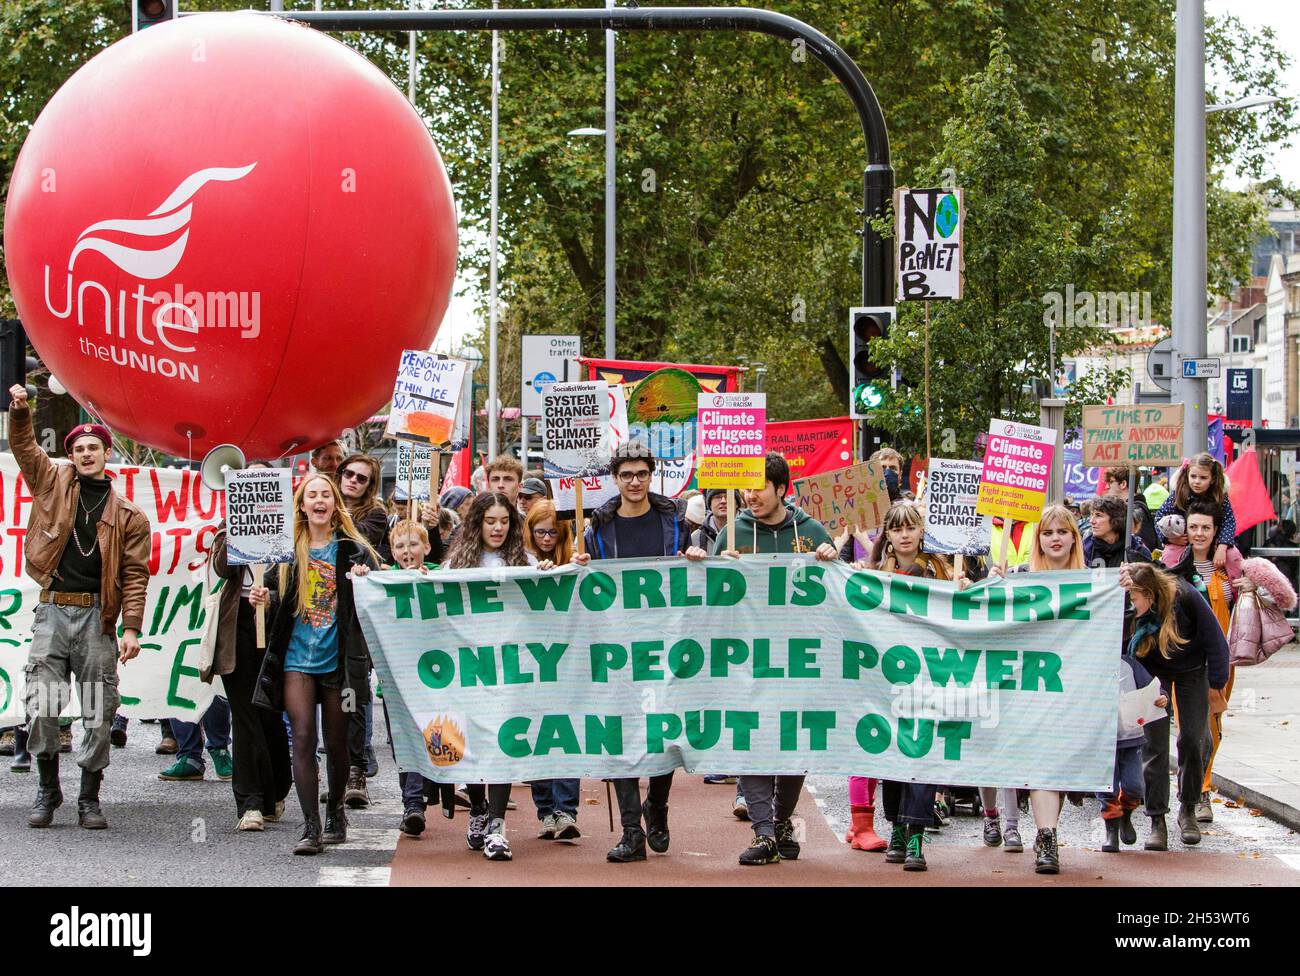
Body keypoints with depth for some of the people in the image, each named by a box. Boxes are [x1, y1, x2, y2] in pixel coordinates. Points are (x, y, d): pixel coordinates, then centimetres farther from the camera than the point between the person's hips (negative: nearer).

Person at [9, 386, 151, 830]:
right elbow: (24, 447, 10)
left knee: (98, 711, 0)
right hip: (52, 611, 1)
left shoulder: (127, 515, 7)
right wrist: (19, 411, -9)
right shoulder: (54, 483, 12)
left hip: (97, 617, -1)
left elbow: (135, 575, 2)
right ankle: (48, 790, 11)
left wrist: (131, 627, -7)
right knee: (41, 705, -5)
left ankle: (89, 798, 10)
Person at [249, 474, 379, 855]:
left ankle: (335, 810, 30)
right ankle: (311, 826, -10)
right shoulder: (288, 549, 8)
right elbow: (279, 604, 17)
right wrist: (262, 598, -4)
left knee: (336, 742, 8)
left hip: (338, 657, -1)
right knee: (303, 738, -9)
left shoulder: (352, 549, 2)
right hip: (298, 656, 1)